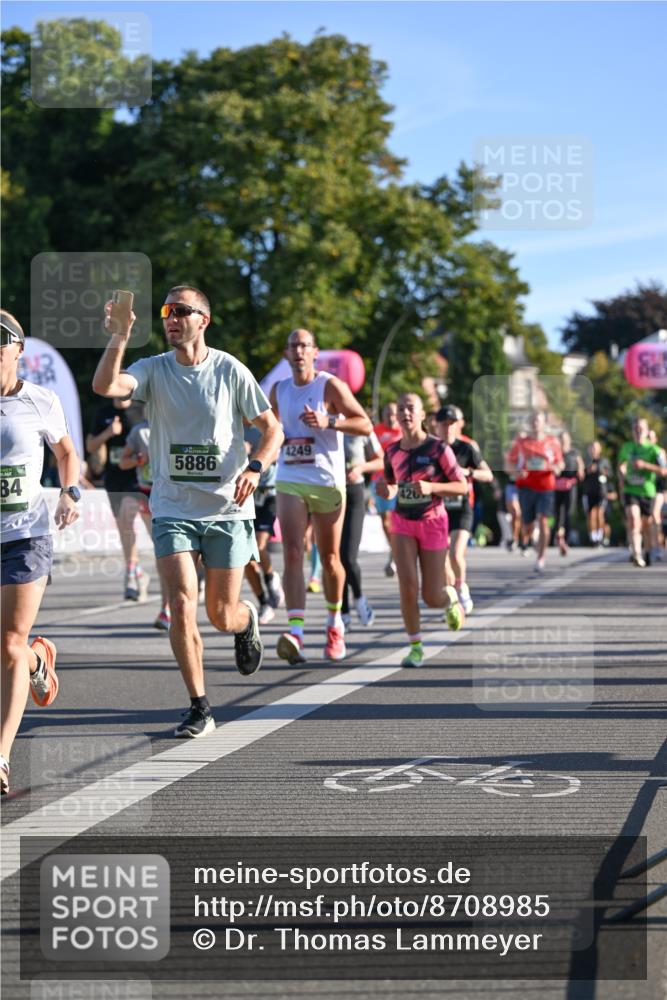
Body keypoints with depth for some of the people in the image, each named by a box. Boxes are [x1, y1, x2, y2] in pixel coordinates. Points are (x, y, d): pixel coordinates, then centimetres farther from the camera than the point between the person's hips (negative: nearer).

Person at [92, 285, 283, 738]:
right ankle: (199, 708, -1)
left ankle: (247, 621, 42)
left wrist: (255, 468, -16)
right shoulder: (153, 370, -1)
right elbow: (104, 385, -19)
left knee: (222, 615, 3)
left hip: (227, 510, -1)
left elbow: (272, 428, 2)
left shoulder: (230, 370, -3)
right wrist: (121, 335, -29)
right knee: (182, 604, -13)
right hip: (173, 510, 1)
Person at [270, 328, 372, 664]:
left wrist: (328, 422, -22)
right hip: (290, 482, 2)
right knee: (292, 553, -15)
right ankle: (295, 631, -25)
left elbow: (366, 425, -9)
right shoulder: (279, 390, 10)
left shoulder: (330, 386, -5)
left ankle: (334, 624, 32)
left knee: (329, 558, 9)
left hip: (327, 482, -2)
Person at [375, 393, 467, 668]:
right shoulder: (392, 452, 0)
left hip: (432, 522, -2)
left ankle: (451, 597, 38)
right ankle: (416, 648, -3)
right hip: (403, 522, 2)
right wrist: (385, 490, -10)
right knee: (407, 585, -16)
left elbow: (463, 486, -10)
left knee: (432, 598, 0)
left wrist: (430, 487, -25)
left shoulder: (438, 449, -12)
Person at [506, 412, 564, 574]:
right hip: (526, 486, 1)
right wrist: (516, 470, -10)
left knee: (543, 521, -16)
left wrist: (557, 468, -10)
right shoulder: (520, 441, 4)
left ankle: (541, 559, -10)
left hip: (546, 486, -1)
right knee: (527, 528, 6)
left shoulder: (552, 442, 4)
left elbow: (559, 461, 13)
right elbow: (511, 460, 10)